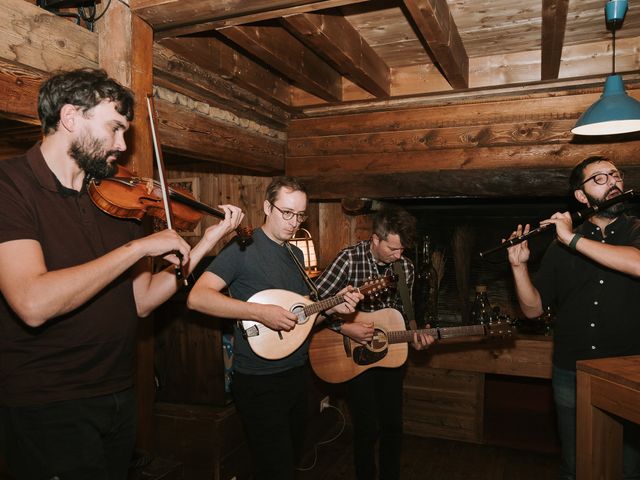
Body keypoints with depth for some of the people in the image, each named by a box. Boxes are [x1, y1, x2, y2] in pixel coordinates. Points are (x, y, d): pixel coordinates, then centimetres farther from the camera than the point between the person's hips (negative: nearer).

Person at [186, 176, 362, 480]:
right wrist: (260, 312, -30)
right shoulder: (244, 248, -14)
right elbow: (197, 298, -24)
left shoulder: (296, 254, 10)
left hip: (297, 374, 8)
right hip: (259, 382, -8)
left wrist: (332, 307, -2)